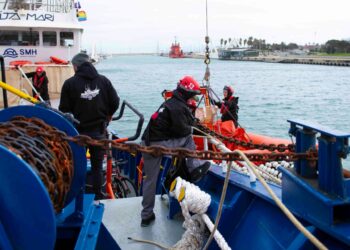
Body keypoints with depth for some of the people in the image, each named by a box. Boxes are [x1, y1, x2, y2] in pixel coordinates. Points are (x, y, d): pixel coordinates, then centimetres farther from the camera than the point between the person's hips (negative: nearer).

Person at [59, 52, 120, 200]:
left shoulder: (70, 83, -11)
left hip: (78, 131, -2)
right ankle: (98, 195, 19)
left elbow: (64, 110, -11)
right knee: (97, 165, 13)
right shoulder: (103, 80, -3)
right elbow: (115, 102, 0)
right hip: (99, 131, 2)